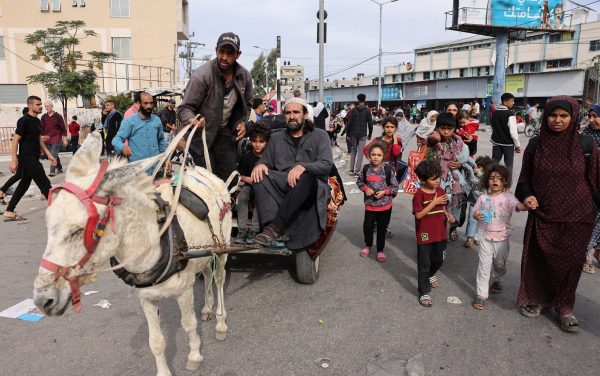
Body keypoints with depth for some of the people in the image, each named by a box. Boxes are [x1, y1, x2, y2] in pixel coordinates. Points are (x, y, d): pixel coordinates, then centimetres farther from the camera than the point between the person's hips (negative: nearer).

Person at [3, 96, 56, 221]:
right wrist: (14, 161, -19)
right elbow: (15, 141, -15)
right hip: (27, 158, -9)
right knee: (45, 184, -5)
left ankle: (9, 212, 20)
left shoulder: (37, 121, 12)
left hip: (33, 158, 9)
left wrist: (48, 154, 16)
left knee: (24, 184, 13)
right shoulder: (24, 121, -14)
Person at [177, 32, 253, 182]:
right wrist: (192, 120, -38)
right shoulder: (202, 75, -19)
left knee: (228, 179, 6)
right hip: (202, 134, -4)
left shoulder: (245, 76, -2)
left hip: (226, 134, 5)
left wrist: (242, 122, -2)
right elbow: (184, 108, -16)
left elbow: (246, 105, 16)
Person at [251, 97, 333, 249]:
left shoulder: (319, 136, 7)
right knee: (260, 174, -25)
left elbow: (327, 164, -7)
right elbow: (266, 161, 14)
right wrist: (260, 164, -12)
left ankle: (275, 227, -35)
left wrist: (302, 167, -26)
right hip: (282, 186, 3)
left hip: (311, 187, -3)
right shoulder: (276, 138, 20)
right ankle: (274, 229, -40)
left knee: (305, 178, -38)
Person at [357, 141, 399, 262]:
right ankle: (368, 246, 35)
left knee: (382, 228, 10)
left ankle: (380, 250, 28)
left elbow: (395, 187, -6)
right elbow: (359, 182, 9)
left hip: (385, 205, -2)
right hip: (370, 204, 2)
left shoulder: (388, 169, -13)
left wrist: (384, 192, -19)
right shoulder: (366, 168, -5)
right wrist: (365, 188, -9)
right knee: (367, 226, 8)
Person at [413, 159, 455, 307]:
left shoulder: (441, 191, 2)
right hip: (425, 235, -6)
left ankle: (431, 274, 55)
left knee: (439, 260, 24)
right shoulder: (419, 194, -18)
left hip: (440, 233, 6)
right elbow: (418, 215, -23)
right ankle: (424, 292, 16)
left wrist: (448, 215, -6)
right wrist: (434, 202, -26)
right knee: (424, 264, 4)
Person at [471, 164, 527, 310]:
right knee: (484, 266, 0)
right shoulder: (483, 198, -1)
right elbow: (475, 212, 8)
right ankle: (481, 294, 7)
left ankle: (497, 280, 50)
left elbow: (520, 206, -24)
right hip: (485, 237, 0)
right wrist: (477, 216, -15)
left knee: (500, 264, 18)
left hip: (502, 237, 0)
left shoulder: (508, 197, -7)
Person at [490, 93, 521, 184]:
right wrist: (517, 145, -10)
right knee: (508, 165, 5)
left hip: (496, 142, 6)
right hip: (508, 143, -5)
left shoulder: (494, 112, 3)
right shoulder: (510, 114, -17)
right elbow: (513, 131, -19)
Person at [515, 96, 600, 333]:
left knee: (569, 262, 8)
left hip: (576, 217, -1)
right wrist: (526, 196, -11)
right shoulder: (536, 145, -3)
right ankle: (536, 298, 32)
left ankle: (564, 306, 29)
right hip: (543, 215, 1)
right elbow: (525, 178, 6)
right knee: (538, 259, 9)